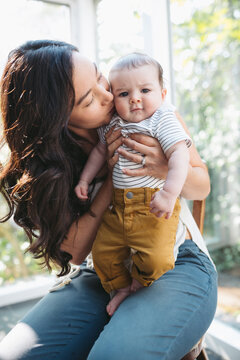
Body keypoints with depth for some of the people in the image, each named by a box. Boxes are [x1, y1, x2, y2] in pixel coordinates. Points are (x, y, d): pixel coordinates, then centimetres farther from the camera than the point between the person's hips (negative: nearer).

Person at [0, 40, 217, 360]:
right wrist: (112, 178, -18)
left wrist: (169, 170, -19)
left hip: (178, 264, -1)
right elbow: (76, 251, -7)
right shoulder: (47, 163, -6)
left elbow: (201, 186, 6)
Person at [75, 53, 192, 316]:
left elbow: (179, 154, -20)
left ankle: (139, 282, 19)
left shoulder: (162, 120, -9)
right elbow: (100, 150, 23)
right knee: (103, 251, 9)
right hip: (119, 206, 6)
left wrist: (169, 192, -32)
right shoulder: (112, 124, 8)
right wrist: (85, 179, 17)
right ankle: (122, 288, 33)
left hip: (154, 206, -5)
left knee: (155, 259, -15)